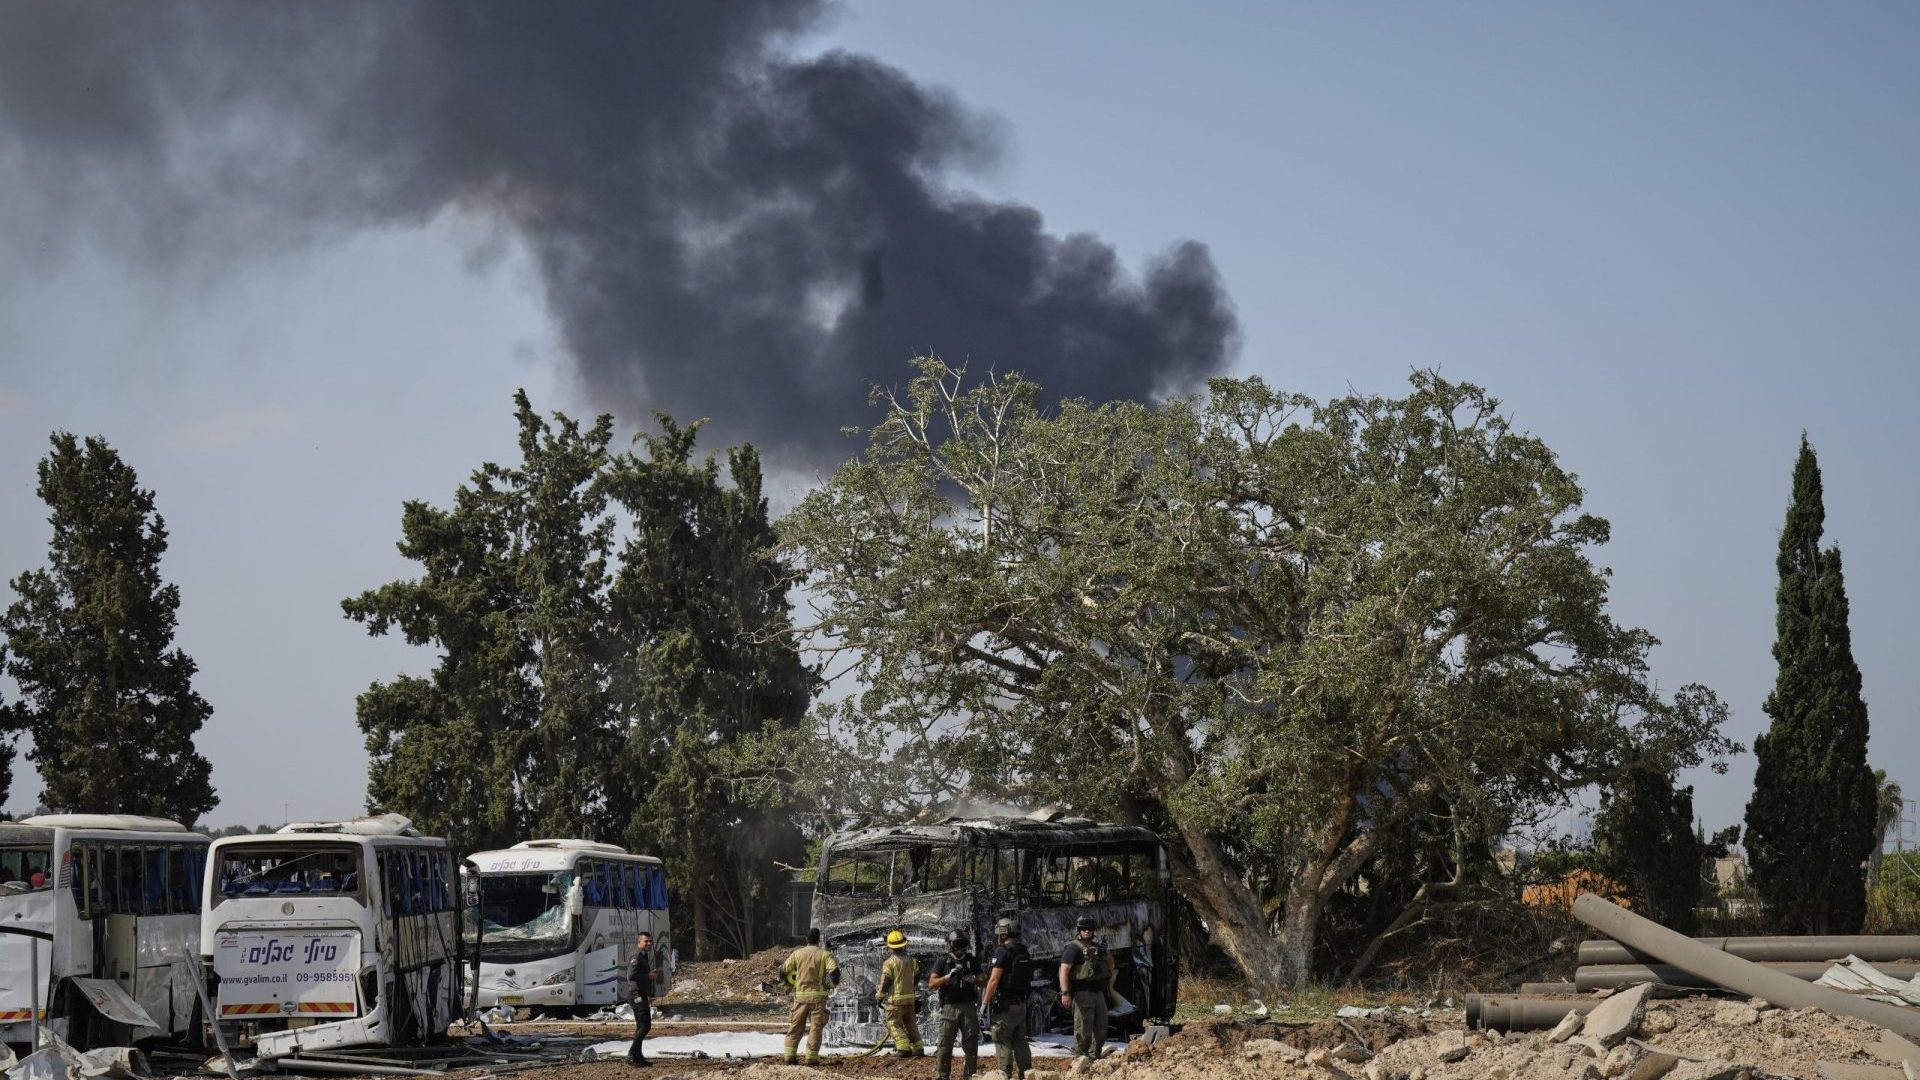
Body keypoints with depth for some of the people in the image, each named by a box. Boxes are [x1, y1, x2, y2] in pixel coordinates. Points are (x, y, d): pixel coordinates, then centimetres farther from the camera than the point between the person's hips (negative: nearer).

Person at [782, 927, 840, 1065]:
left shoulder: (797, 953, 4)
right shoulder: (824, 954, -4)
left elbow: (783, 970, 6)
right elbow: (834, 971, -17)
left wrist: (792, 983, 22)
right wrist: (832, 984, 2)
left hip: (800, 994, 2)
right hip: (818, 995, -2)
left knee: (795, 1026, 9)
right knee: (815, 1028, 2)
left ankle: (790, 1056, 4)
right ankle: (811, 1057, -2)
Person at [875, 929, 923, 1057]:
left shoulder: (890, 962, -12)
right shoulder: (911, 960, 7)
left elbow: (885, 981, -13)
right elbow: (917, 977, 19)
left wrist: (879, 997, -2)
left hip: (895, 999, -6)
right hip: (910, 997, 6)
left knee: (895, 1024, -3)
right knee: (910, 1024, 16)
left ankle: (903, 1048, -15)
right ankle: (917, 1048, 17)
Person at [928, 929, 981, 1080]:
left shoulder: (972, 961, 11)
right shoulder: (942, 962, 4)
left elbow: (983, 982, 10)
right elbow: (932, 983, -3)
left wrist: (973, 980, -12)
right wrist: (948, 977, -18)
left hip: (968, 1007, 2)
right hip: (949, 1007, -2)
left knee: (971, 1043, 2)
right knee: (945, 1044, -3)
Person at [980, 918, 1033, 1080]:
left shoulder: (1003, 952, -13)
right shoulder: (1024, 953, 10)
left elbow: (994, 980, -17)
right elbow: (1028, 979, 14)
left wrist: (985, 1003, -14)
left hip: (1004, 1004, -7)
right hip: (1021, 1003, 7)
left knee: (1003, 1042, -4)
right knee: (1020, 1041, 12)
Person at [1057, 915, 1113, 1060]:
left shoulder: (1098, 948, 15)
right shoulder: (1074, 949, -8)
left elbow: (1110, 960, 36)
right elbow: (1064, 971, -16)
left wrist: (1110, 977, 26)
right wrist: (1065, 993, -24)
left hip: (1098, 992, 8)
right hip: (1082, 993, -8)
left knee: (1101, 1027, 9)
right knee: (1083, 1028, -7)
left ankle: (1095, 1055, 19)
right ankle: (1080, 1056, 1)